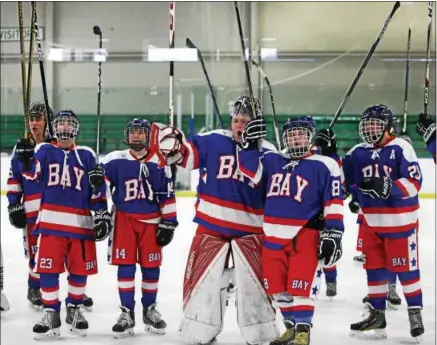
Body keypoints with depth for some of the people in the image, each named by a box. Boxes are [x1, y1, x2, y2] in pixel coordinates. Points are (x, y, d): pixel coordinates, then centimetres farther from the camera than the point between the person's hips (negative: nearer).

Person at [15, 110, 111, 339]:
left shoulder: (86, 155, 10)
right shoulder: (44, 151, 9)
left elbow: (97, 188, 9)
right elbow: (31, 175, -2)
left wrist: (102, 213, 3)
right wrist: (25, 159, -19)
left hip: (81, 222, 1)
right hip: (50, 221, -1)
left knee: (79, 269, 7)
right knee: (48, 268, -2)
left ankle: (74, 309, 25)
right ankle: (51, 313, 8)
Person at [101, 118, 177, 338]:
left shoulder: (159, 162, 0)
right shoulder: (114, 160, -4)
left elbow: (167, 196, 2)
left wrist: (168, 223, 0)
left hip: (151, 221, 1)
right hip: (124, 219, -1)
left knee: (151, 267, 6)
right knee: (125, 266, -2)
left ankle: (149, 310, 22)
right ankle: (127, 313, 6)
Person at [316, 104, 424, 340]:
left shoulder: (401, 148, -12)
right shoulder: (359, 152, 6)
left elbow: (414, 183, -17)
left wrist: (387, 187, -30)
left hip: (400, 222, -6)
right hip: (371, 222, 6)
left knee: (406, 267, 0)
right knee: (374, 267, 12)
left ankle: (415, 313, 14)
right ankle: (377, 314, 22)